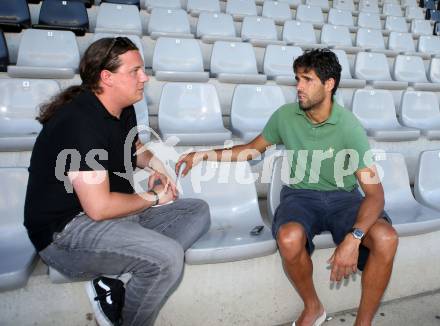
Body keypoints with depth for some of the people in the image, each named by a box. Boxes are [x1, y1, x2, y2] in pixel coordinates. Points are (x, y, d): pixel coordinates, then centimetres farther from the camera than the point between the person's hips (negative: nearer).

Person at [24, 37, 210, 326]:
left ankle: (114, 289, -6)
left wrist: (155, 165, 4)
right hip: (66, 229, -9)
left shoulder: (123, 109, 5)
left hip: (115, 213, 10)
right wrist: (153, 198, -10)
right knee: (168, 256, -31)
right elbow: (99, 207, -27)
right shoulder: (81, 122, -23)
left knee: (198, 212, 2)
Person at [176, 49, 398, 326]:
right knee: (289, 238, -34)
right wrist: (207, 154, 1)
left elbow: (374, 192, -18)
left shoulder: (349, 127, -15)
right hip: (301, 193, 1)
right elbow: (254, 148, 12)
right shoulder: (285, 116, -5)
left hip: (343, 196, 0)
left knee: (386, 238, -29)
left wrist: (353, 238, -36)